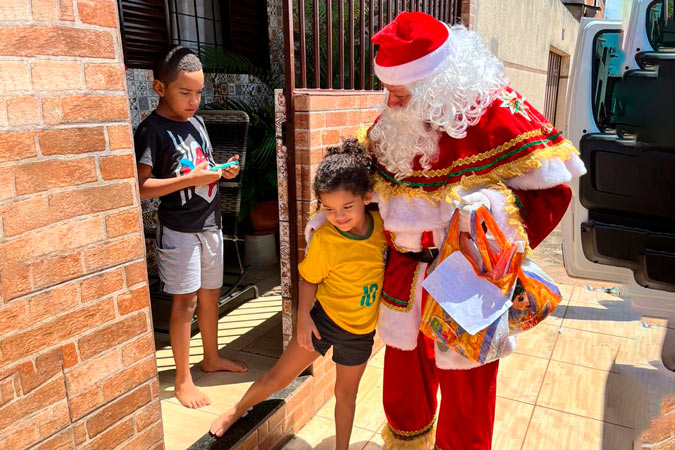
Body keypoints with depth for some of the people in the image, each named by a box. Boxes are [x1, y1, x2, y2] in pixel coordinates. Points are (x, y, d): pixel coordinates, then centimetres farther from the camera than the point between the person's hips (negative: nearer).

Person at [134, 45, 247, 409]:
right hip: (178, 228, -7)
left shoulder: (196, 122, 10)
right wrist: (190, 179, -25)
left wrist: (223, 171, 0)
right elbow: (141, 187, -18)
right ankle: (183, 378, 16)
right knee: (185, 299, 0)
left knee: (210, 292, 16)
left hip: (209, 222, 7)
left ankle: (212, 357, 34)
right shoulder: (152, 130, -13)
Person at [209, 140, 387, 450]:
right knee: (279, 377, 10)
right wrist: (303, 314, -19)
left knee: (346, 393, 20)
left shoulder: (380, 224, -15)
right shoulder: (324, 240, -24)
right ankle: (236, 411, 39)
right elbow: (309, 278, -11)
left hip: (362, 330, 3)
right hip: (325, 319, -2)